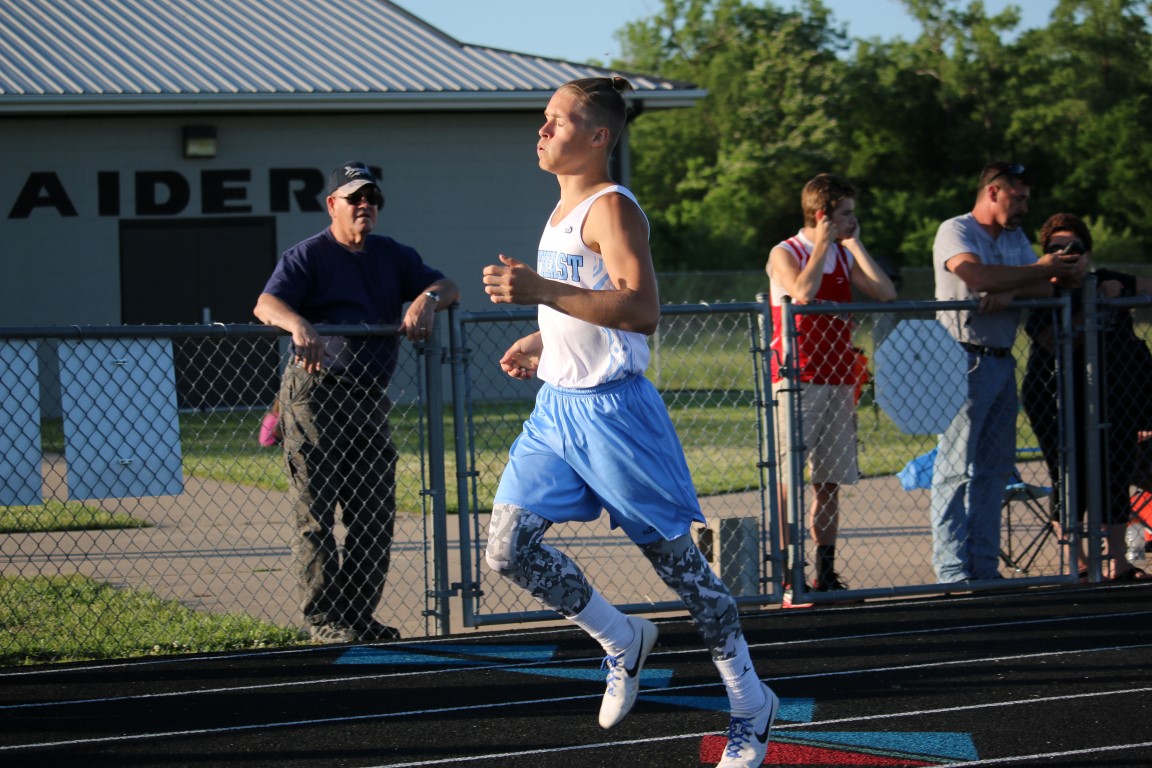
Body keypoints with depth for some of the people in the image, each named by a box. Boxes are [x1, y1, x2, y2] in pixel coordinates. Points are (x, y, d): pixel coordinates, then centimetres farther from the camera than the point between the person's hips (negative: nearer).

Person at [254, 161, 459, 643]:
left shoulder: (392, 257, 18)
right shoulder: (308, 255, -1)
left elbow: (447, 286, 13)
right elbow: (266, 304, -16)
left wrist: (427, 299, -12)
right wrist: (298, 325, -39)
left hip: (370, 399, 6)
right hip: (316, 393, -6)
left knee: (376, 514, 7)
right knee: (316, 510, -7)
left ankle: (357, 616, 15)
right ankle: (322, 618, -5)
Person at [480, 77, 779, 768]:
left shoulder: (612, 209, -15)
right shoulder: (563, 210, 14)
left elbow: (641, 310, -28)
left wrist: (542, 291, -33)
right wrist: (544, 341, 20)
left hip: (611, 408, -9)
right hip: (557, 406, 9)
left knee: (676, 556, 0)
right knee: (509, 549, -2)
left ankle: (752, 706, 13)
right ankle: (623, 643, 19)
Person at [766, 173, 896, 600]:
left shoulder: (845, 256, 14)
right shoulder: (785, 255, -2)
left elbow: (885, 293, 0)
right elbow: (803, 293, -22)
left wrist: (854, 243, 2)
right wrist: (823, 245, -10)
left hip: (837, 380, 6)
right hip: (797, 379, -6)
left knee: (829, 484, 7)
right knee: (789, 482, -10)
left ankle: (825, 576, 12)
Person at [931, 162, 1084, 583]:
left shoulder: (1016, 239, 18)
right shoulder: (955, 231, -5)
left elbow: (1046, 287, 7)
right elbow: (979, 276, -22)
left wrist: (1012, 292, -15)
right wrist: (1040, 269, -10)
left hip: (1002, 360, 8)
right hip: (965, 358, -8)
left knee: (994, 469, 8)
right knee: (956, 467, -8)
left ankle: (984, 566, 12)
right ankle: (951, 571, -8)